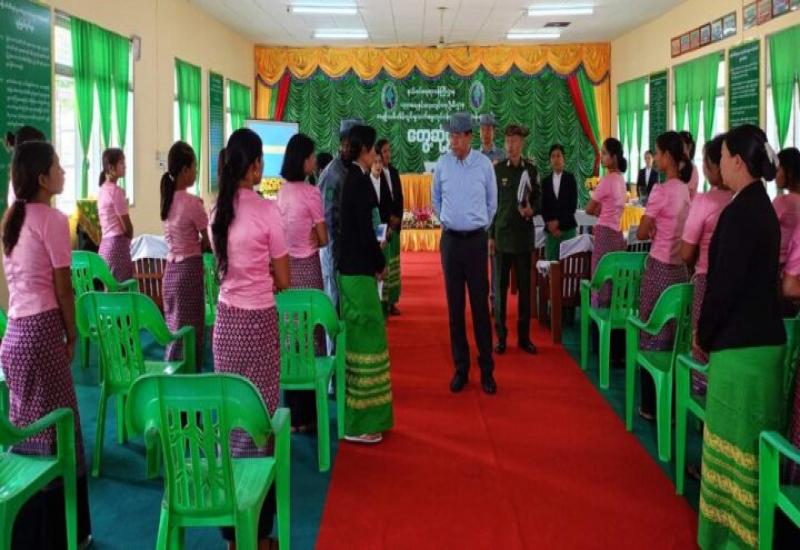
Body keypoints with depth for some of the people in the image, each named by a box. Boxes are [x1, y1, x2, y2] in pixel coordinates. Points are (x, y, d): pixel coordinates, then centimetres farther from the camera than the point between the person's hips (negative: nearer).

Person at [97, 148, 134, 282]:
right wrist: (129, 238, 8)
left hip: (105, 245, 9)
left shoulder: (103, 189, 13)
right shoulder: (116, 190, -13)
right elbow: (126, 225, -11)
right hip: (117, 244, -9)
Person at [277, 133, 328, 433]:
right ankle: (307, 414, 6)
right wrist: (312, 238, 8)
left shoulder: (282, 191, 7)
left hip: (287, 267, 7)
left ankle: (292, 411, 19)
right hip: (307, 268, -7)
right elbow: (323, 239, -10)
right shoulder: (310, 192, -14)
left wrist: (301, 239, 0)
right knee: (312, 338, 1)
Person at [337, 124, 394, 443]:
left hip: (352, 268, 10)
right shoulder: (360, 181, -17)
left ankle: (360, 416, 26)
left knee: (359, 336, 15)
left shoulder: (352, 178, 11)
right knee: (365, 337, -3)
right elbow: (365, 231, -19)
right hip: (360, 271, -10)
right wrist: (380, 264, -5)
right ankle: (359, 424, 4)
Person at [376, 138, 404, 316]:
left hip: (394, 222, 6)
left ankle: (391, 301, 11)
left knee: (393, 260, 6)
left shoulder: (394, 171, 11)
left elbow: (400, 197, 13)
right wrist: (387, 218, -8)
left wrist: (398, 217, 0)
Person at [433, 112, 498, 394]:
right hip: (450, 239, 2)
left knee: (480, 305, 0)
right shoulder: (442, 164, -1)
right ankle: (461, 368, 16)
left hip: (477, 239, -2)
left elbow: (492, 201, 8)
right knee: (454, 306, 6)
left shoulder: (484, 163, -6)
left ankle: (487, 370, 9)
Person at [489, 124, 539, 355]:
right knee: (500, 287, 3)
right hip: (502, 235, -1)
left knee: (525, 287, 5)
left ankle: (524, 336, 15)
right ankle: (501, 336, 13)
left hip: (524, 236, 1)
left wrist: (532, 210, -14)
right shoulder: (497, 169, 0)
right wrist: (490, 235, -1)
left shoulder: (531, 169, 3)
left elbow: (538, 199, 10)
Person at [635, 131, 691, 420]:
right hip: (682, 268, 6)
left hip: (660, 268, -6)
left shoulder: (662, 190, -15)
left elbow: (641, 234, -11)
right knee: (674, 337, 13)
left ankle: (652, 405, 12)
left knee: (652, 337, 5)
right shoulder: (689, 190, 4)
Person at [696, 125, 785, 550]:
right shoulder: (760, 207, 10)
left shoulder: (741, 212, -19)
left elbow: (725, 284, -19)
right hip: (761, 336, 9)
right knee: (751, 437, 16)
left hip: (741, 343, -9)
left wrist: (703, 333, -5)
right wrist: (711, 330, 13)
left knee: (737, 438, 2)